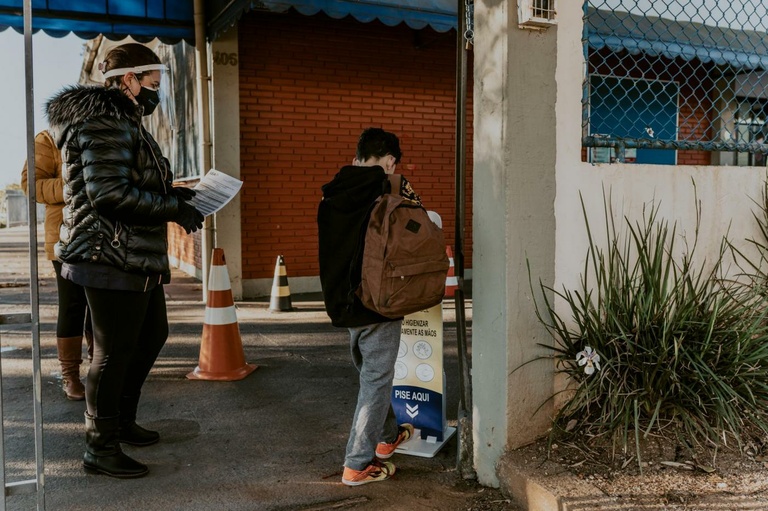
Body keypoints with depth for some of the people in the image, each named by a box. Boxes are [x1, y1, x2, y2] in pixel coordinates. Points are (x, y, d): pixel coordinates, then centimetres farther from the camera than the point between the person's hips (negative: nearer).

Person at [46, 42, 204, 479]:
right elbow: (109, 193, -25)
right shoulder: (106, 124, -15)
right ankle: (101, 448, 13)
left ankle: (122, 420, 35)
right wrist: (173, 208, -19)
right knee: (114, 352, -2)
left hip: (138, 258, 11)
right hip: (113, 258, -11)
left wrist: (172, 193, 10)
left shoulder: (123, 122, 18)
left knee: (153, 335, 20)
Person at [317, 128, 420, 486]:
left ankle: (387, 436, 42)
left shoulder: (333, 194, 3)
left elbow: (333, 249, 10)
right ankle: (358, 465, 11)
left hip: (343, 304, 7)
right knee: (376, 382, 5)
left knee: (371, 375, 23)